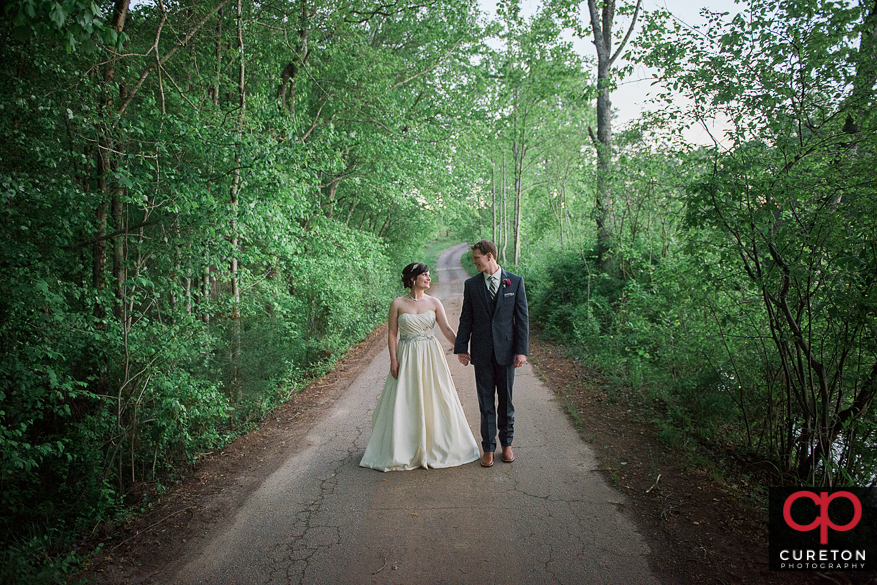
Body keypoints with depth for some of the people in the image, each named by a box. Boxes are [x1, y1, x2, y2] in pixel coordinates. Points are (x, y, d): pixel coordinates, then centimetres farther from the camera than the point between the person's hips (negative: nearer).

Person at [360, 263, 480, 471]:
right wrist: (393, 360, -9)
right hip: (407, 358, -2)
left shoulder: (434, 303, 2)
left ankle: (435, 445, 22)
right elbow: (392, 334, -2)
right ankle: (402, 450, 16)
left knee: (434, 400, 5)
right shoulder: (398, 303, -3)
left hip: (430, 357, 2)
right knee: (405, 403, 2)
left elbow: (447, 330, -3)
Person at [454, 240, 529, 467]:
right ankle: (488, 448, 18)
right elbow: (466, 319, 6)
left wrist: (522, 350, -7)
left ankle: (507, 443, 28)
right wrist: (461, 348, 0)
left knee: (506, 400, 11)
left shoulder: (515, 282, -1)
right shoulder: (471, 284, 3)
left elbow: (522, 318, -1)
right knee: (486, 403, 7)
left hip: (505, 350, -1)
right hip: (482, 352, 1)